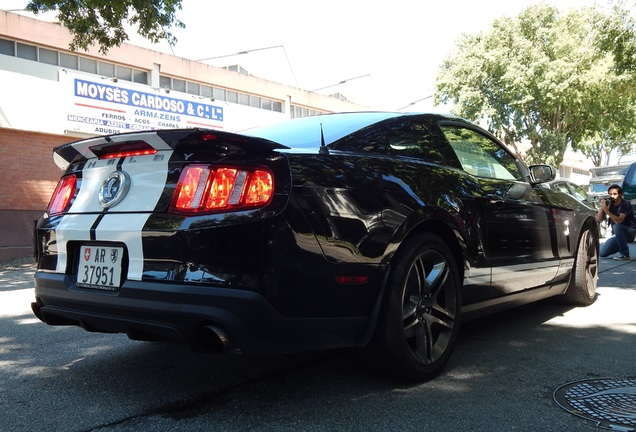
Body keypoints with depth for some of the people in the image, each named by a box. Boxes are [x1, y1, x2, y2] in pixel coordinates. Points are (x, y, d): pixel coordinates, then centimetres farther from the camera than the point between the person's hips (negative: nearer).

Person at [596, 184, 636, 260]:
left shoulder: (626, 204, -18)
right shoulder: (609, 204, -3)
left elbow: (619, 221, -32)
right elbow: (599, 219, -8)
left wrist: (606, 210, -41)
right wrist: (601, 206, -21)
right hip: (618, 234, 5)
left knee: (617, 227, -38)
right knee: (603, 253, -9)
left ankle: (624, 254, -25)